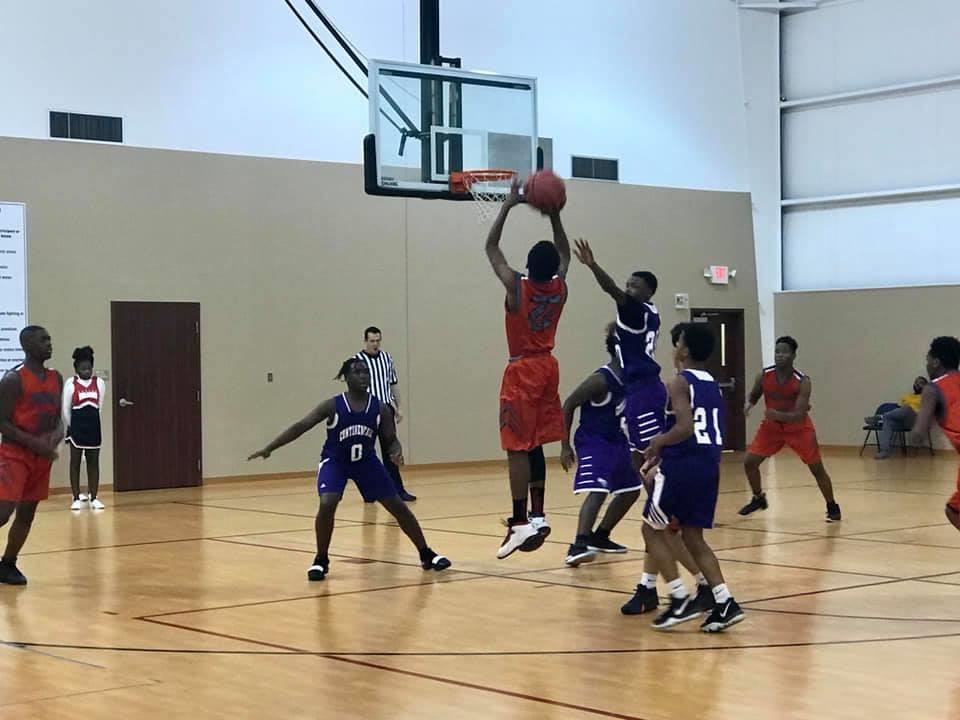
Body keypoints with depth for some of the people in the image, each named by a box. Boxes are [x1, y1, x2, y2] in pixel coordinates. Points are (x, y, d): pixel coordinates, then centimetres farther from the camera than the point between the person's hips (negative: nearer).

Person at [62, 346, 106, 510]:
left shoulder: (99, 383, 2)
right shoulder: (70, 383, -6)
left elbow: (99, 406, 10)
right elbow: (66, 409, -1)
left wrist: (90, 419, 10)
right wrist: (70, 427, 4)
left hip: (93, 426, 3)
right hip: (76, 427, -3)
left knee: (93, 462, 6)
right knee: (75, 462, 3)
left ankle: (93, 498, 12)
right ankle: (77, 498, 7)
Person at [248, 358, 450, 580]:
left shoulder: (380, 409, -12)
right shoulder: (332, 406, -18)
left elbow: (390, 440, -3)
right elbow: (300, 427, -18)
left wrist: (396, 453, -28)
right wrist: (269, 448, -22)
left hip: (366, 461, 2)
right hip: (335, 461, -2)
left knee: (398, 506, 1)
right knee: (327, 505, -26)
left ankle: (427, 555, 16)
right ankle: (321, 560, -5)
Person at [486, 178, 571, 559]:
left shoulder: (517, 286, -16)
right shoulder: (560, 287, -4)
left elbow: (491, 248, -5)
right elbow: (564, 253, 16)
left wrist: (508, 205, -3)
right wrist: (554, 213, 9)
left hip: (522, 372, -6)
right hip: (547, 368, 6)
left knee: (518, 448, -7)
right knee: (534, 446, 14)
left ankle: (521, 522, -12)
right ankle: (537, 516, 16)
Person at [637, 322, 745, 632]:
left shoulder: (680, 382, -10)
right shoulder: (712, 386, 16)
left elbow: (685, 428, -23)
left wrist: (657, 443, -7)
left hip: (682, 466, -8)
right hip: (708, 466, 8)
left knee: (652, 529, 9)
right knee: (693, 537, 15)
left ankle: (681, 600, 1)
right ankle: (725, 603, 3)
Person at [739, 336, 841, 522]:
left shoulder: (803, 382, -25)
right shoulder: (764, 376, -15)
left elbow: (799, 415, -29)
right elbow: (754, 395, 4)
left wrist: (779, 415, -46)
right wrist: (749, 404, -19)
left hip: (798, 428, -3)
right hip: (771, 426, 3)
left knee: (817, 468, -2)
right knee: (749, 462, -3)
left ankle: (832, 507, 16)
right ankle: (758, 499, 21)